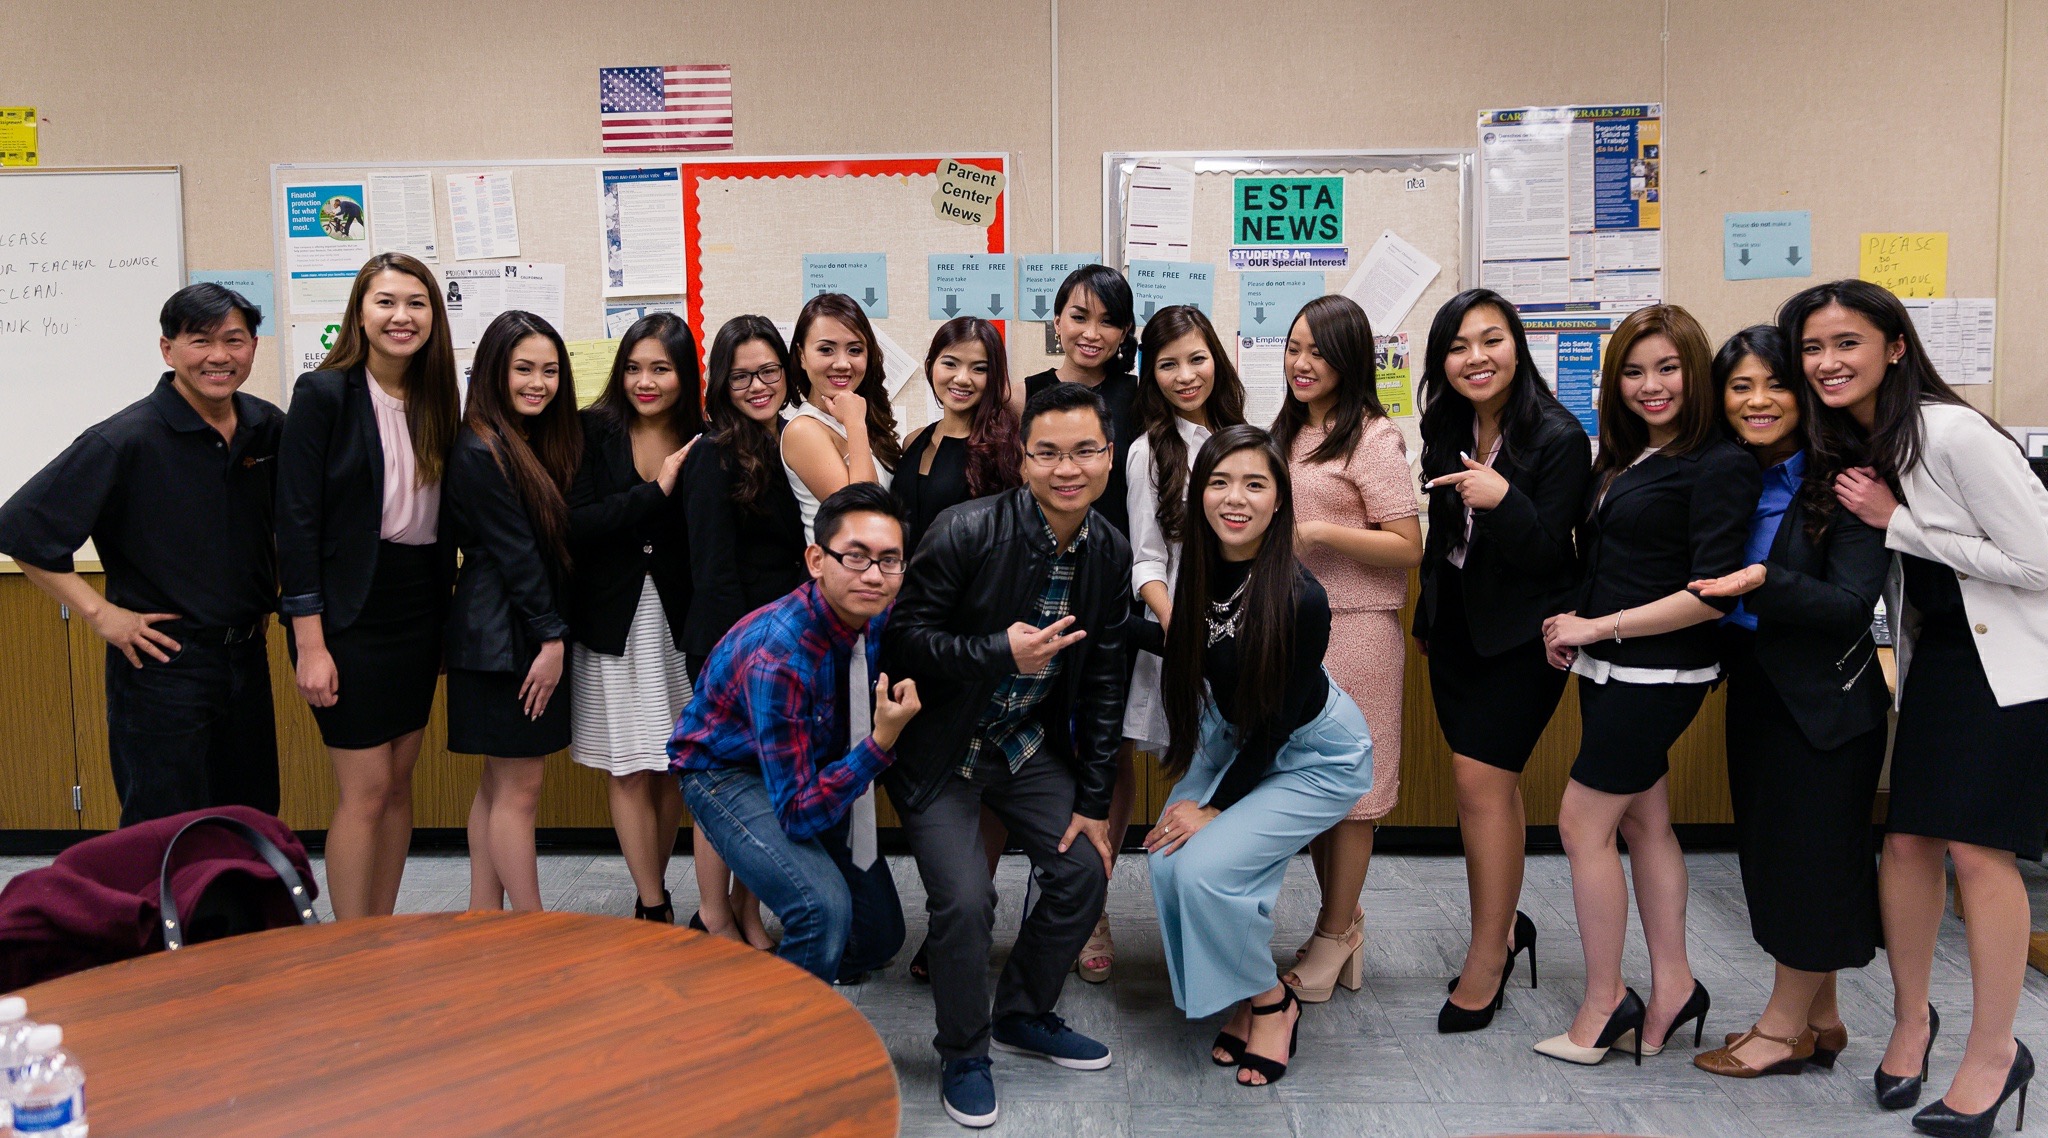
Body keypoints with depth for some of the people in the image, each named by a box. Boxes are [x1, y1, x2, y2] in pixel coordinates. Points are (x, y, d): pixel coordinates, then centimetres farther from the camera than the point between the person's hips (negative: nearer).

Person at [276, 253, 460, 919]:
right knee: (365, 789, -2)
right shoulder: (323, 394, -9)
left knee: (399, 784, 12)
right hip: (351, 612, -6)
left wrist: (447, 621, 10)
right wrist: (309, 642, -16)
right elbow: (296, 521, -12)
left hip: (420, 608, 6)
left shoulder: (439, 401, 8)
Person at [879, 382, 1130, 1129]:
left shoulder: (1110, 554, -5)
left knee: (1085, 871, 3)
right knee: (965, 899, -16)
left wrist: (1094, 802, 0)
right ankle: (963, 1054, 12)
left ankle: (1024, 1013, 31)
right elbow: (904, 639, -19)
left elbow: (1103, 683, 0)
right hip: (941, 746, -5)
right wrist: (1002, 652, -33)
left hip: (1029, 743, 6)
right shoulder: (967, 532, -23)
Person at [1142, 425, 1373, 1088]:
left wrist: (1215, 806, -15)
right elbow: (1182, 643, 7)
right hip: (1232, 736, 6)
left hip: (1316, 757, -6)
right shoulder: (1202, 570, -14)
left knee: (1205, 866, -21)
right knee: (1166, 861, -11)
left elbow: (1276, 720, -21)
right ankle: (1244, 1000, 11)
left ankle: (1272, 1003, 5)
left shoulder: (1299, 598, -31)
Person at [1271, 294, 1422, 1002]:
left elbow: (1409, 547, -14)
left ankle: (1334, 937, 16)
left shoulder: (1372, 436, -10)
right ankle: (1342, 917, 29)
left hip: (1355, 627, -7)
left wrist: (1321, 532, -20)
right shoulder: (1288, 431, 14)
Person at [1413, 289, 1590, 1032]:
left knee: (1480, 777, -9)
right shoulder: (1449, 430, 4)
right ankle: (1505, 925, 28)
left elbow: (1546, 553, -17)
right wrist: (1427, 619, 16)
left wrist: (1503, 499, -33)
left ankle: (1489, 952, 4)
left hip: (1521, 634, -6)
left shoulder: (1558, 438, -15)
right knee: (1492, 781, 13)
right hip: (1457, 627, 6)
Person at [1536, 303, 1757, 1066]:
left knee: (1583, 823, -3)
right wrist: (1572, 623, -1)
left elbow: (1713, 594, -22)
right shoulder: (1627, 457, 10)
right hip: (1610, 669, 8)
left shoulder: (1719, 466, -16)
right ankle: (1672, 988, 25)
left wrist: (1599, 627, -18)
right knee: (1644, 824, 14)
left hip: (1657, 674, -8)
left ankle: (1605, 1004, 10)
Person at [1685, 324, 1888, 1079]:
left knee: (1808, 854, 3)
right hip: (1754, 690, 7)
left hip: (1822, 699, -7)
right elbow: (1699, 584, 9)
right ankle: (1819, 1017, 29)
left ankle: (1785, 1027, 17)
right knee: (1771, 849, 14)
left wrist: (1765, 584, -31)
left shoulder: (1842, 485, -14)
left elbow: (1853, 607, -18)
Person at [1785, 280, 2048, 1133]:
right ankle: (1910, 1015, 24)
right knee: (1906, 839, 5)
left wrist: (1895, 523, -19)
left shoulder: (1954, 435, -21)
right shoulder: (1843, 444, 3)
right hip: (1936, 655, 7)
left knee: (1977, 846, -6)